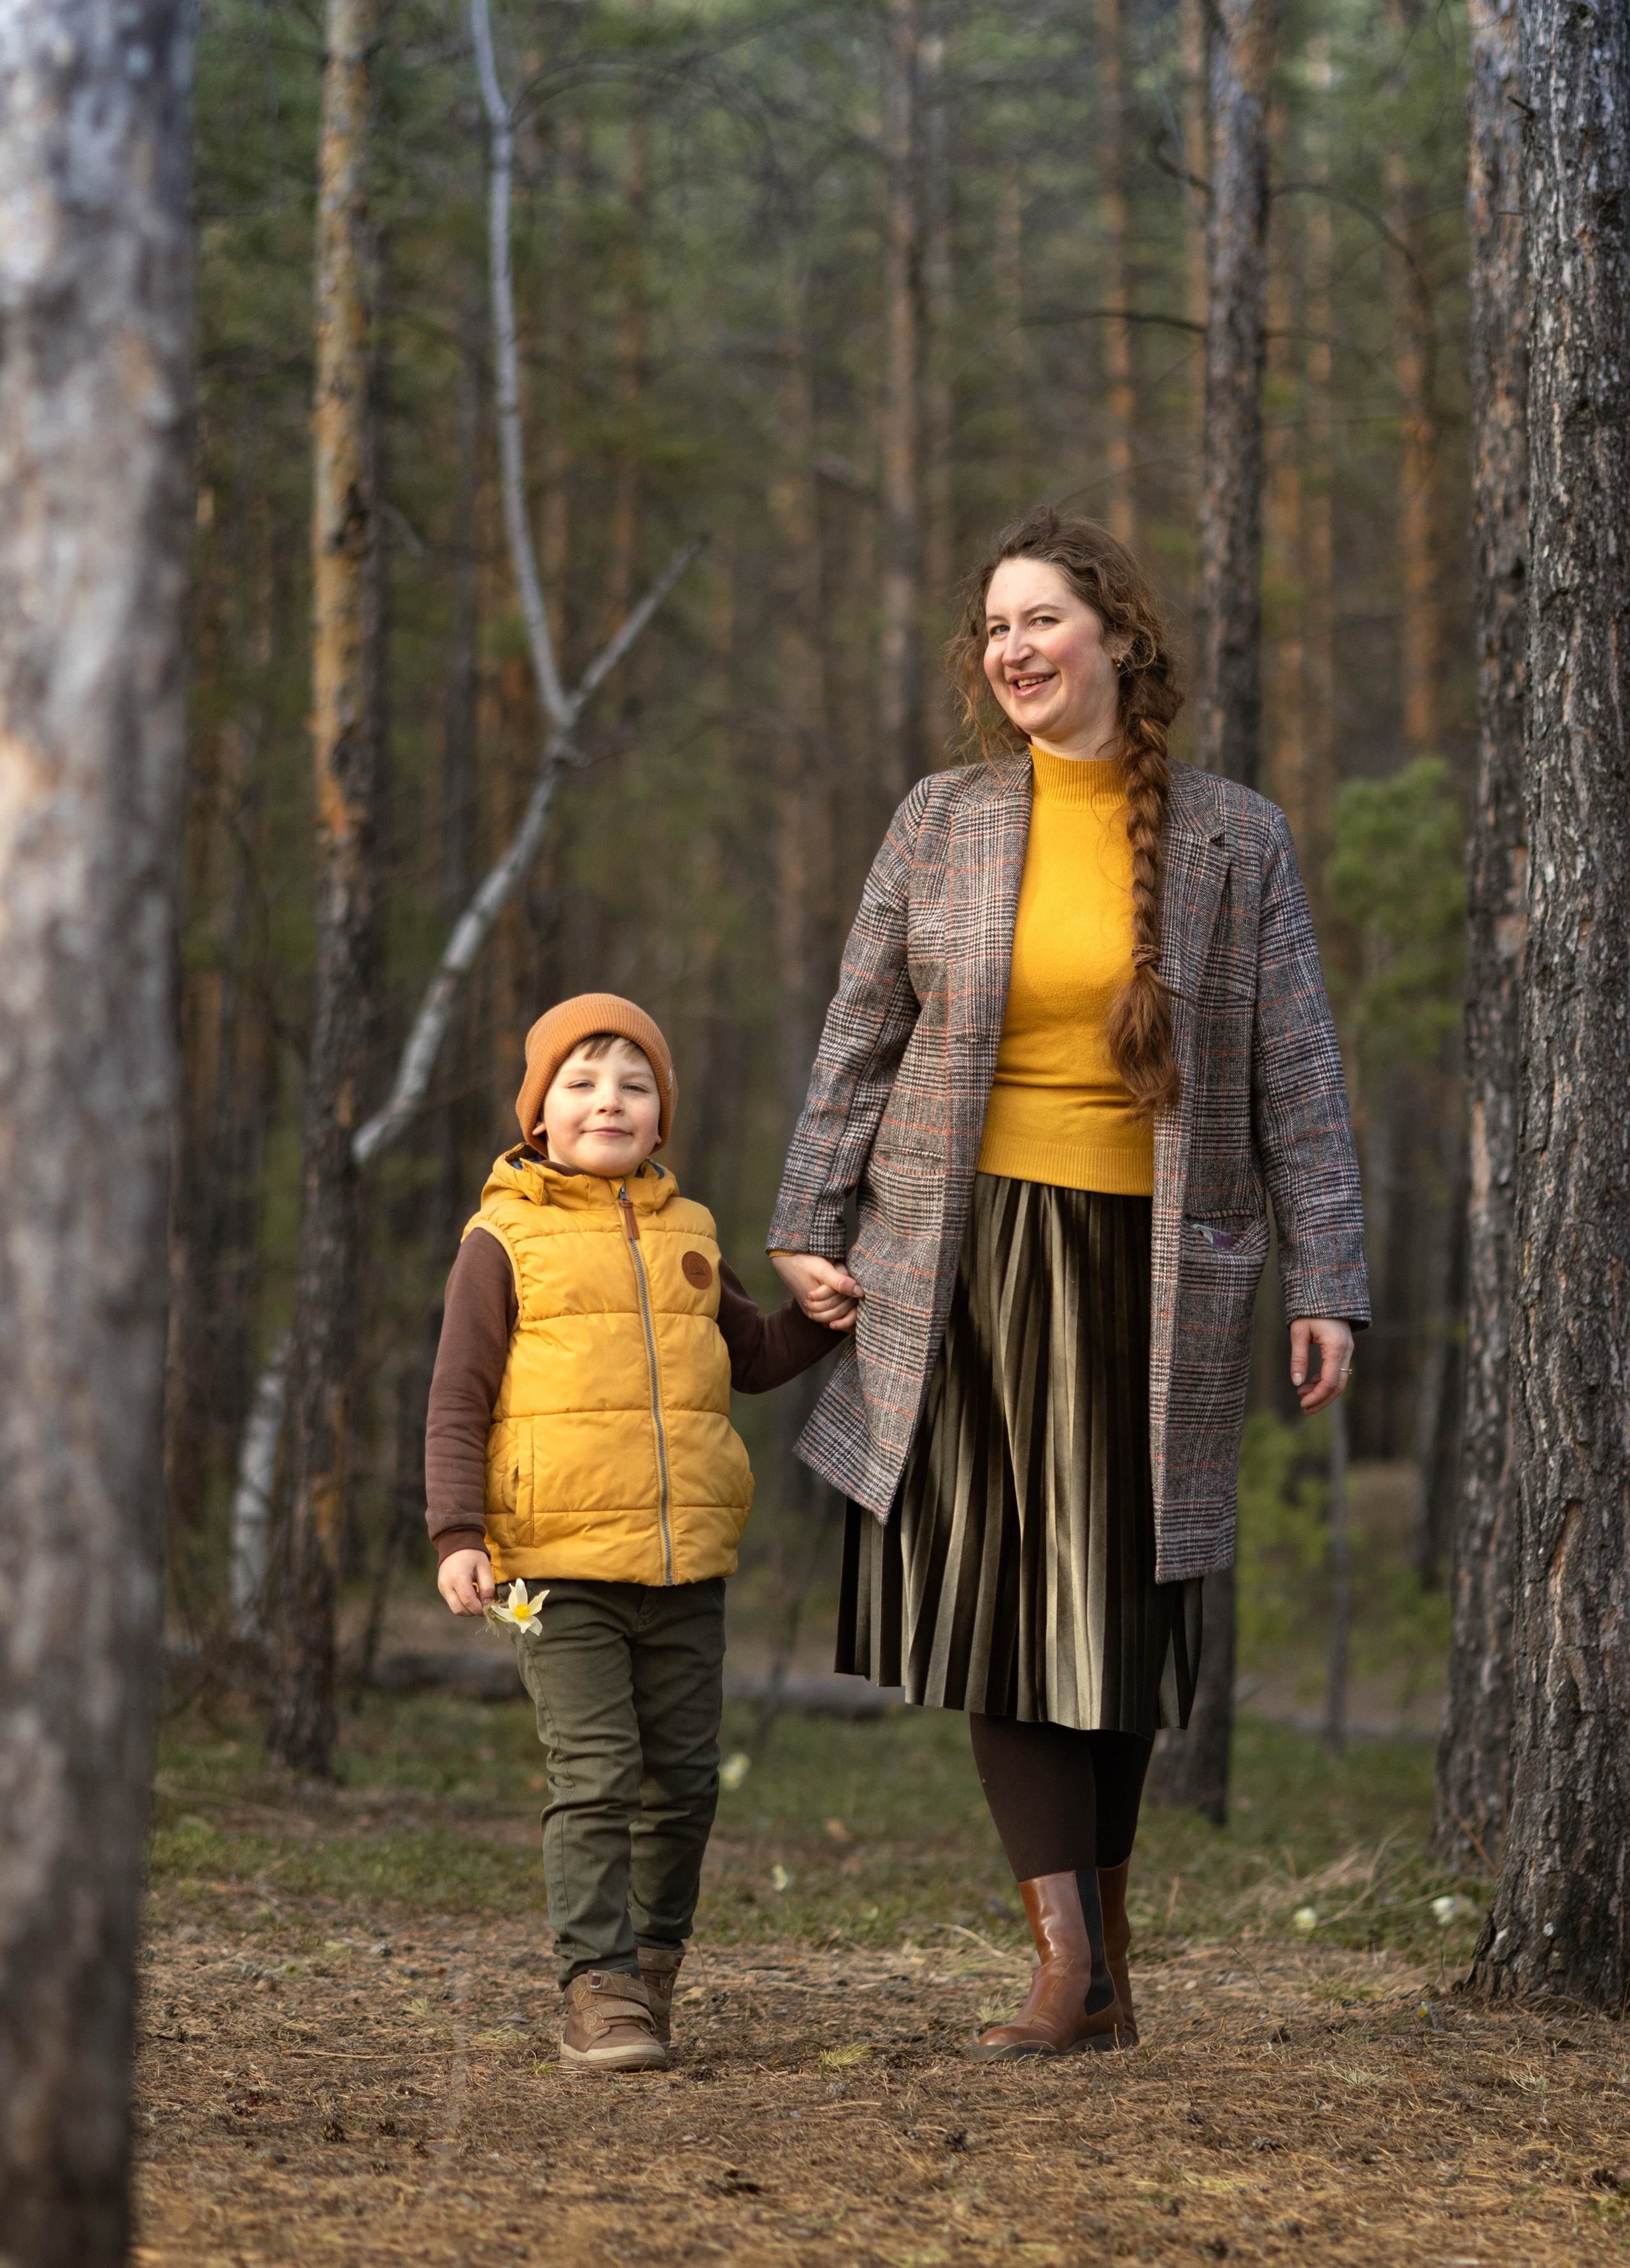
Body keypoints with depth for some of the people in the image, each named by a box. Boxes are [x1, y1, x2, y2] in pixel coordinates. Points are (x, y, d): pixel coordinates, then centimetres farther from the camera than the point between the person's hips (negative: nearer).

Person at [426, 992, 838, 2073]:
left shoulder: (686, 1236, 14)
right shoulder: (505, 1243, 0)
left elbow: (751, 1355, 29)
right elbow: (458, 1406, -2)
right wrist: (458, 1536, -12)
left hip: (686, 1564, 5)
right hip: (560, 1569, -5)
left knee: (682, 1781, 8)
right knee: (594, 1780, -10)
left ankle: (654, 1965, 22)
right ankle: (599, 1990, -8)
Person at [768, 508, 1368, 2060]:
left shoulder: (1234, 841, 2)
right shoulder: (941, 824, 5)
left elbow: (1295, 1075, 1)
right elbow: (860, 1039, 10)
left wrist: (1323, 1283, -4)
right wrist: (808, 1229, 4)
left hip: (1147, 1266, -1)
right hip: (969, 1258, 1)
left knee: (1119, 1604, 3)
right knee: (998, 1593, -6)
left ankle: (1102, 1944, 16)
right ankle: (1074, 1966, -7)